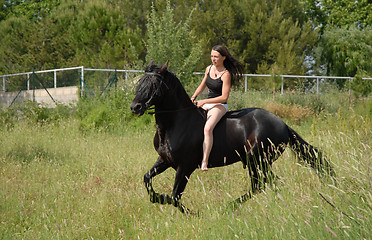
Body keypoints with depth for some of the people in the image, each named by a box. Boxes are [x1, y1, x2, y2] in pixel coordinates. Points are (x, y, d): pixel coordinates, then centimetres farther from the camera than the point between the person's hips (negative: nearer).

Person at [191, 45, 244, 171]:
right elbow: (202, 86, 22)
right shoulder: (209, 69, 7)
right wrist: (193, 97, 4)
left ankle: (204, 162, -37)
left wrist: (204, 101, -20)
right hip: (206, 104, 8)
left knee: (208, 128, -32)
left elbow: (224, 97, -17)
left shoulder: (226, 74, -14)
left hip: (219, 106, -8)